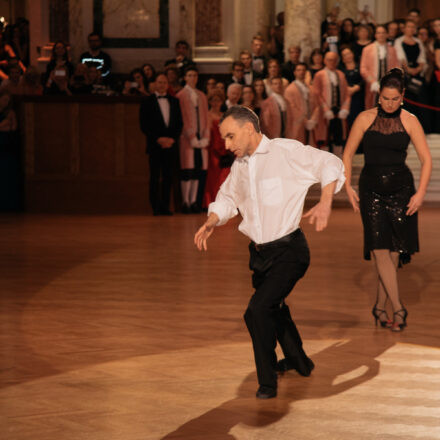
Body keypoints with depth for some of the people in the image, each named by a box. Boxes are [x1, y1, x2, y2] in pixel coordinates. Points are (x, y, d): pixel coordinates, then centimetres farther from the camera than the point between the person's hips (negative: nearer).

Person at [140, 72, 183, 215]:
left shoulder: (174, 101, 14)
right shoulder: (147, 102, 3)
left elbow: (179, 123, 12)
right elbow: (144, 126, -2)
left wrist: (173, 139, -4)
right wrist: (158, 139, -11)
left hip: (171, 144, 3)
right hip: (155, 145, -3)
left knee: (168, 177, 0)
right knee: (155, 177, -3)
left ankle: (165, 207, 3)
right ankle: (156, 207, -2)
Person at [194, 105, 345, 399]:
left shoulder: (287, 152, -10)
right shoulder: (239, 167, 9)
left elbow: (331, 165, -4)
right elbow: (227, 198, 23)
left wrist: (325, 202, -16)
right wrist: (211, 222, 4)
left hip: (288, 251, -8)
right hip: (260, 252, 8)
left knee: (258, 310, -20)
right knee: (275, 309, 24)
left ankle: (268, 382, -7)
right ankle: (298, 361, 49)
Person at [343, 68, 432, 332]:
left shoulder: (409, 121, -1)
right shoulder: (366, 119, 0)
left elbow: (426, 160, 0)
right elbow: (348, 154, 7)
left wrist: (420, 193, -9)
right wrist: (348, 186, -2)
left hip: (401, 189, 0)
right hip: (371, 189, 0)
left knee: (394, 251, 1)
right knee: (380, 249, -10)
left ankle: (381, 306, 15)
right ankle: (398, 308, -9)